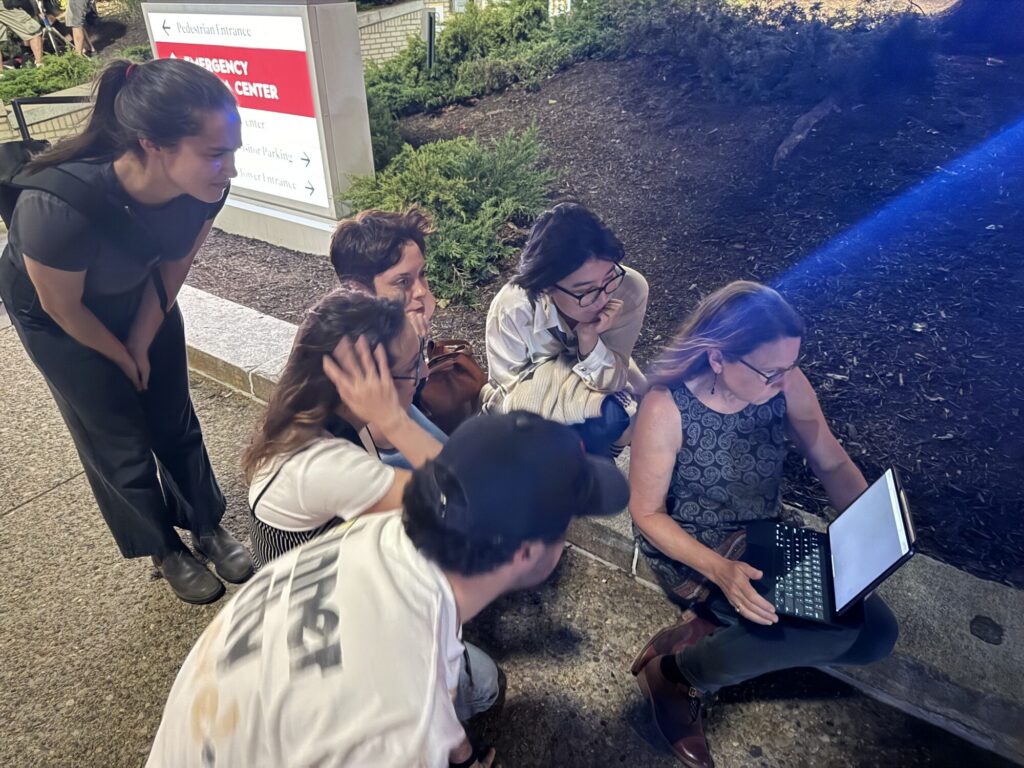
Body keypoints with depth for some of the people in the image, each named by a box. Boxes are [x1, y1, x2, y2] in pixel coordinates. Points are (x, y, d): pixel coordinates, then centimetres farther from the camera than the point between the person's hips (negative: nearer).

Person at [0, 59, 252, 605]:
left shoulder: (203, 185, -29)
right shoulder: (58, 205, -42)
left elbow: (174, 263, -9)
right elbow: (62, 306, -23)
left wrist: (142, 340, -3)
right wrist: (122, 356, -7)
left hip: (140, 295, 4)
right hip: (55, 312, -3)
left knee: (174, 420, 13)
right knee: (119, 440, 8)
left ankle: (208, 527, 35)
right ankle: (166, 550, 32)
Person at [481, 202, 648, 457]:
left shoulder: (630, 288, -29)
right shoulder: (512, 310, -33)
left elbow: (612, 381, -21)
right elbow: (510, 400, -25)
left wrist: (589, 339, -42)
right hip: (536, 414, -1)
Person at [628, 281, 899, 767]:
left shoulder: (786, 385, -15)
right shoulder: (667, 409, -29)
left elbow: (832, 464, -1)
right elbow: (646, 513, -19)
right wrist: (720, 569, -32)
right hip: (690, 552, -6)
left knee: (876, 634, -3)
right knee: (836, 632, -20)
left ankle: (708, 636, 0)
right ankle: (674, 671, -3)